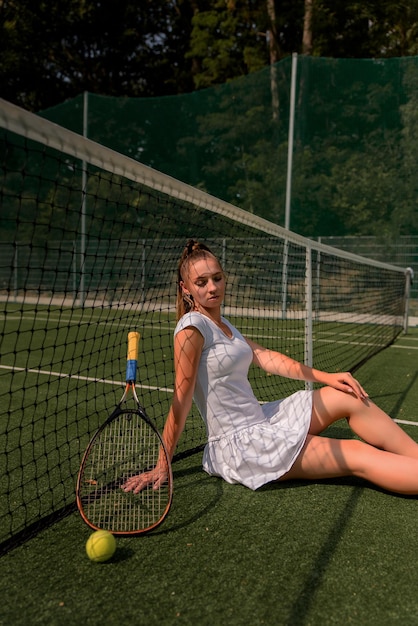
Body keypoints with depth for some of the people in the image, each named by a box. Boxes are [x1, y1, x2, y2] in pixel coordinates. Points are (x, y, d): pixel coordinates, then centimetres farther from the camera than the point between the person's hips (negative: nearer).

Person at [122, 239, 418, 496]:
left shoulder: (223, 324, 11)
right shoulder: (192, 327, -16)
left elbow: (266, 357, 7)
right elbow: (181, 404, -17)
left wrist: (325, 377, 2)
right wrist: (162, 468, -14)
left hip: (261, 419, 8)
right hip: (239, 444, -8)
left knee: (350, 397, 2)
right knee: (358, 456, -11)